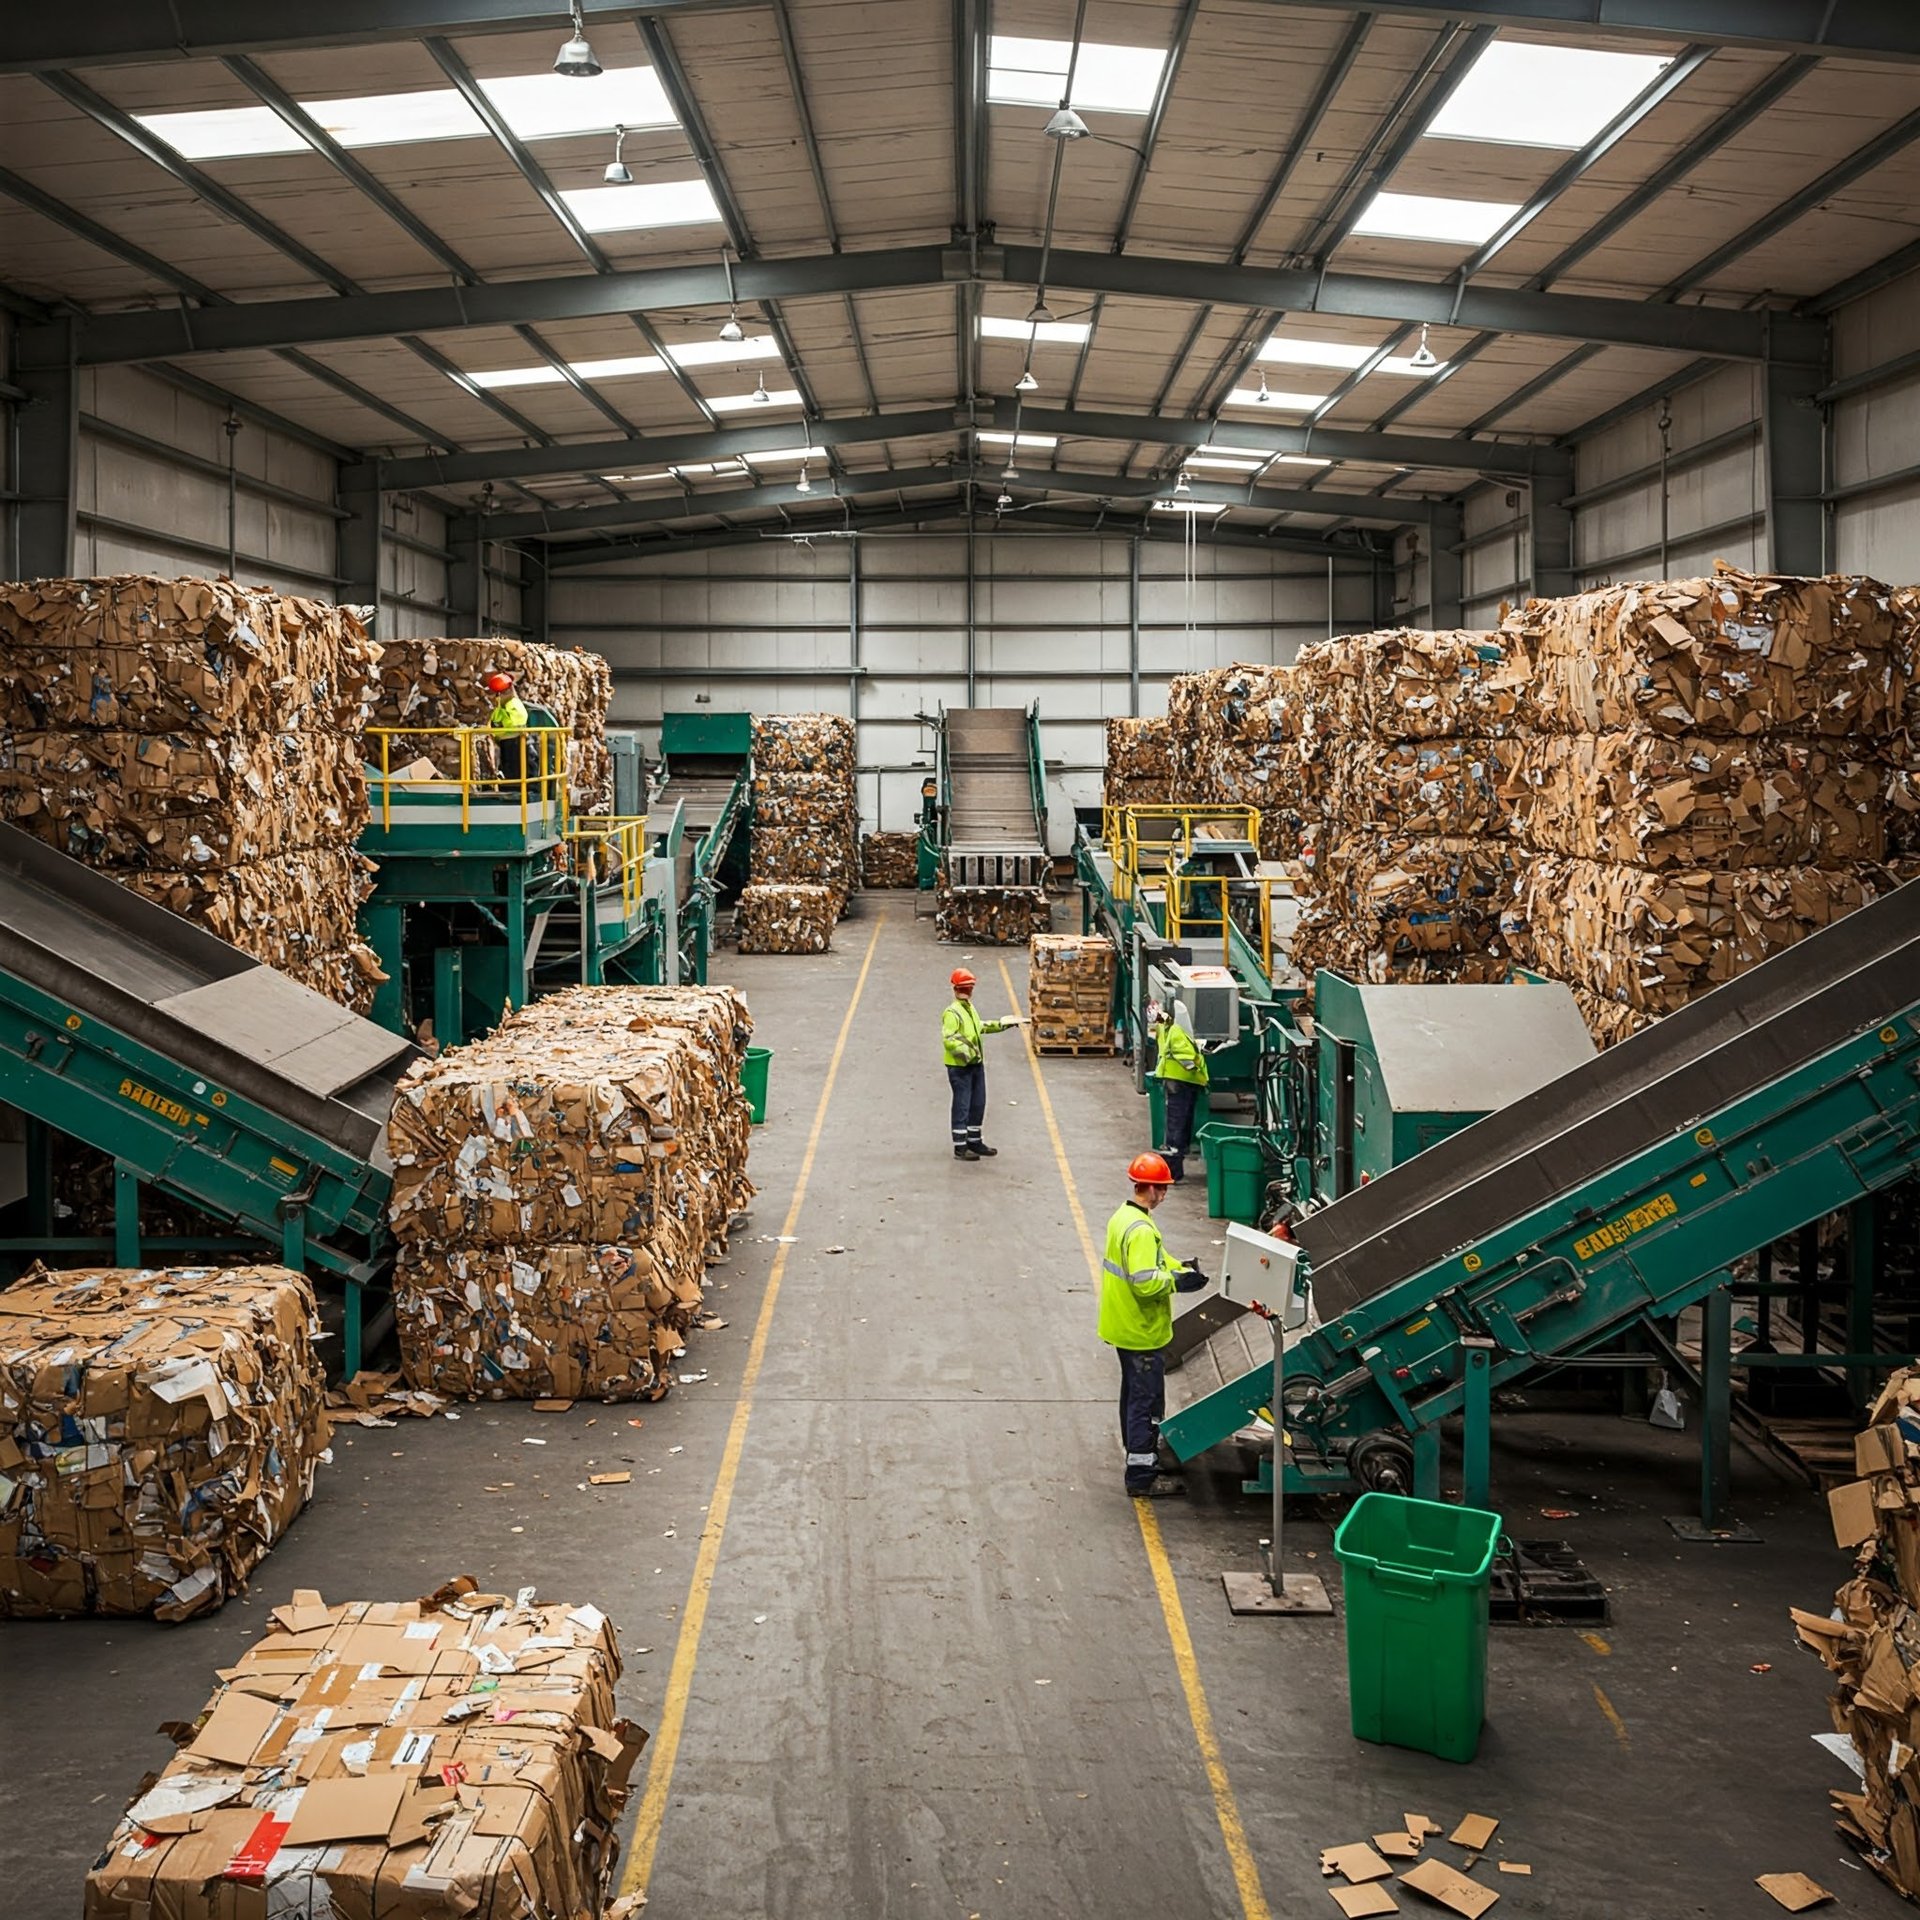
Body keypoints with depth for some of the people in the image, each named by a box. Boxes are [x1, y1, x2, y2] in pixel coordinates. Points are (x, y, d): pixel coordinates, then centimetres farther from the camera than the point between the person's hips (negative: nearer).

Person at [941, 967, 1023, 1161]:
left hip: (976, 1065, 9)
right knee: (962, 1107, -3)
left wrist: (1002, 1024, 33)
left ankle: (974, 1141, 30)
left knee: (978, 1104, 16)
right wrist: (966, 1053, -34)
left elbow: (980, 1026, 31)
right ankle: (960, 1148, 5)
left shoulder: (971, 1008, 13)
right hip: (959, 1067, -9)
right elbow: (948, 1040, -26)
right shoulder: (952, 1013, -17)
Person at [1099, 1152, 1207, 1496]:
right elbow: (1145, 1282, -31)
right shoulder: (1141, 1231, -26)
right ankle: (1142, 1477, 4)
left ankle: (1140, 1457, 35)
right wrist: (1177, 1281, -18)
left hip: (1125, 1327, 10)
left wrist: (1176, 1266, 3)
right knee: (1147, 1401, -2)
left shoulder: (1124, 1217, 6)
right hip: (1142, 1333, -10)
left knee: (1135, 1395, 21)